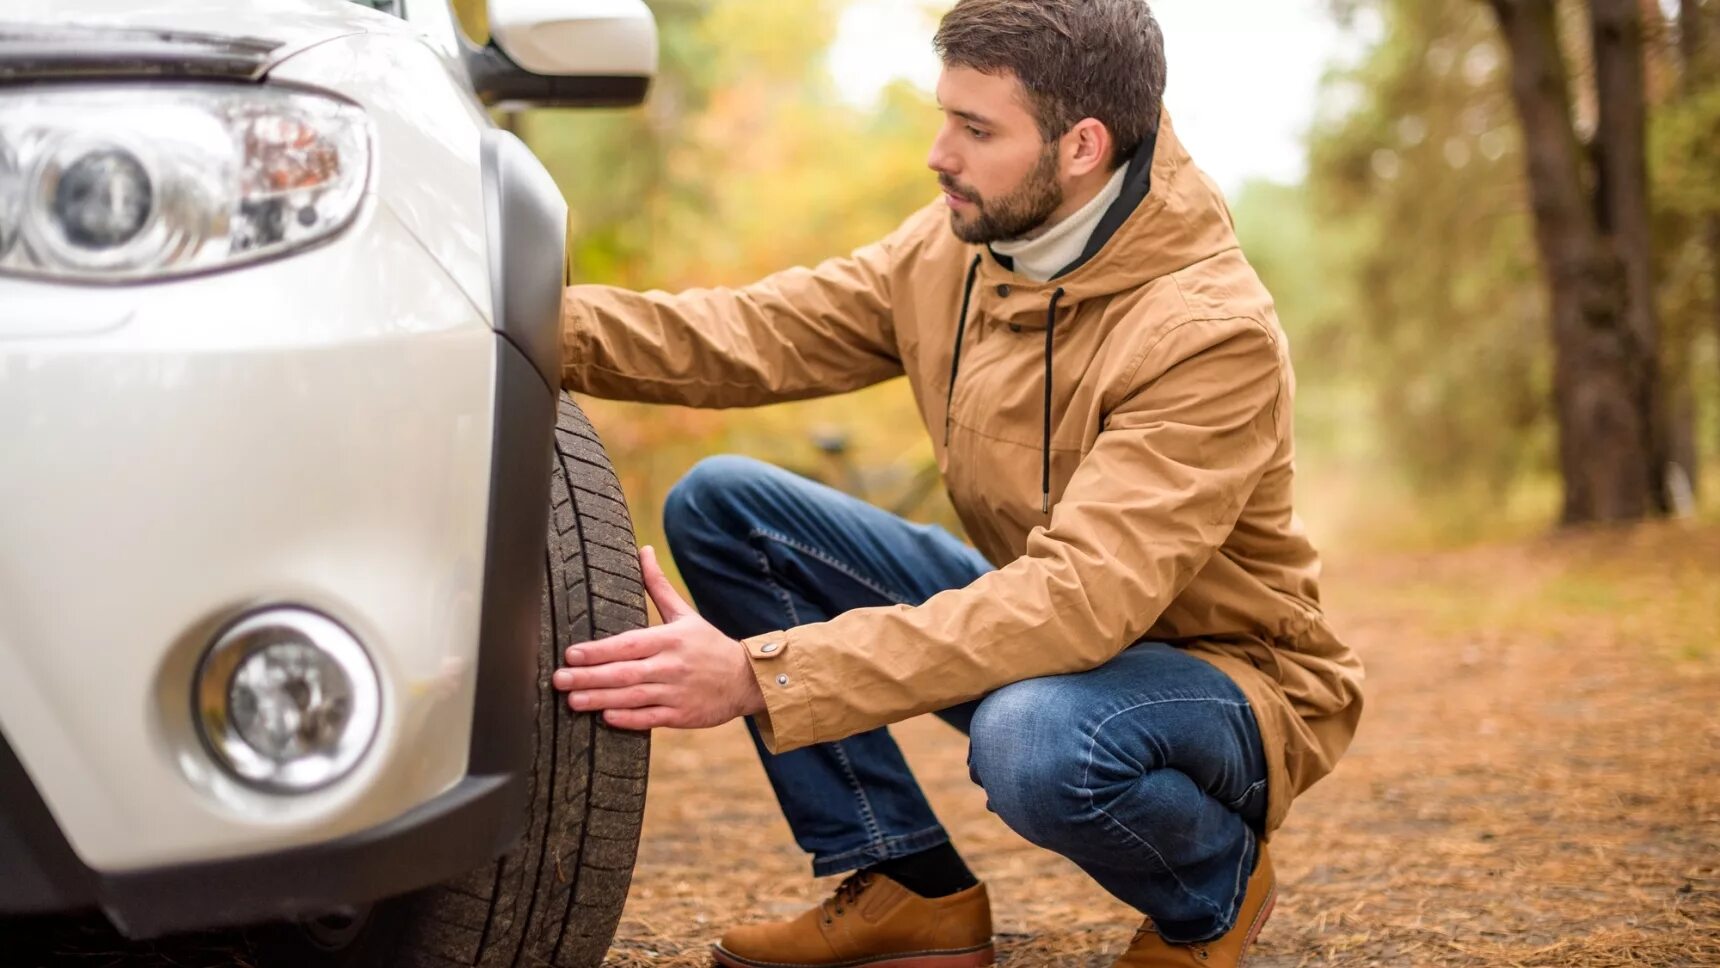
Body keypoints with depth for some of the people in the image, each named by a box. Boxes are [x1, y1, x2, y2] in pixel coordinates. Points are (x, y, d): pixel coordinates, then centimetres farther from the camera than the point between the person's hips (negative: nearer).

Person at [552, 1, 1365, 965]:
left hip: (1221, 671, -7)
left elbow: (1082, 600, -38)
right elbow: (752, 333, -6)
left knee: (1035, 738, -42)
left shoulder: (1214, 334, -29)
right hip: (1039, 623, 7)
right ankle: (910, 891, 0)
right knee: (721, 503, -7)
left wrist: (761, 674, -44)